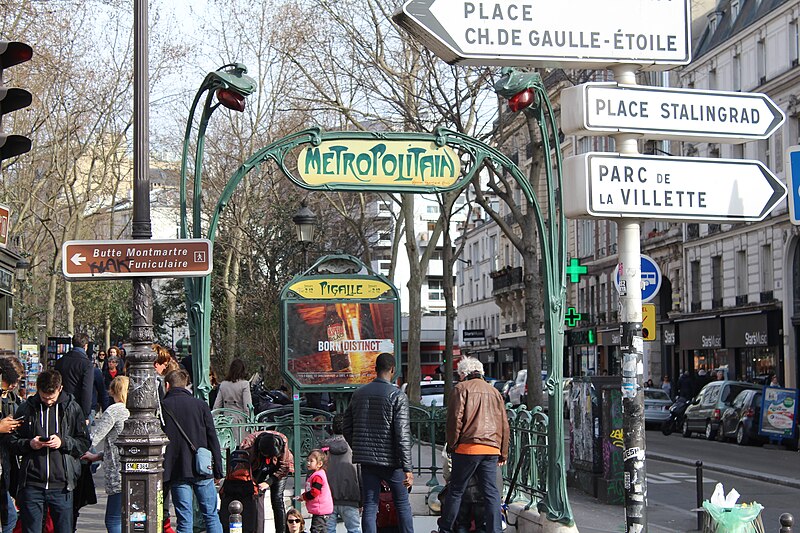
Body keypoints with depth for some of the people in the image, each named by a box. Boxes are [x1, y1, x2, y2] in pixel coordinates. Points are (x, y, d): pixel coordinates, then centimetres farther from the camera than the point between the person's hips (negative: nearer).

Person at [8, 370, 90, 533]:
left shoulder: (72, 408, 5)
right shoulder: (26, 409, 5)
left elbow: (84, 443, 7)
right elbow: (12, 442, 11)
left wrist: (63, 442, -10)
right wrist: (29, 444, -9)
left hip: (61, 485, 0)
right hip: (32, 484, 0)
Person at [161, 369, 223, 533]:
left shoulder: (161, 407, 0)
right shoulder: (200, 404, 2)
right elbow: (212, 438, 1)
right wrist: (218, 470, 5)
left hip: (177, 472, 0)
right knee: (211, 516, 8)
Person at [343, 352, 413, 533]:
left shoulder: (359, 394, 7)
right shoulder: (397, 396, -9)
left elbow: (347, 427, 12)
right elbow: (402, 434, -14)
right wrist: (407, 468, -13)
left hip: (366, 460, 4)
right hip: (390, 460, -4)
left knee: (369, 506, 5)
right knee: (402, 504, 10)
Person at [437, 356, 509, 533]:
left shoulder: (461, 389, 2)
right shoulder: (494, 392, 19)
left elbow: (455, 418, -8)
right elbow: (504, 424, 19)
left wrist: (452, 444, -1)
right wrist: (503, 453, 22)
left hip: (468, 447, -5)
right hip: (492, 449, 5)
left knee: (456, 490, 4)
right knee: (491, 492, 4)